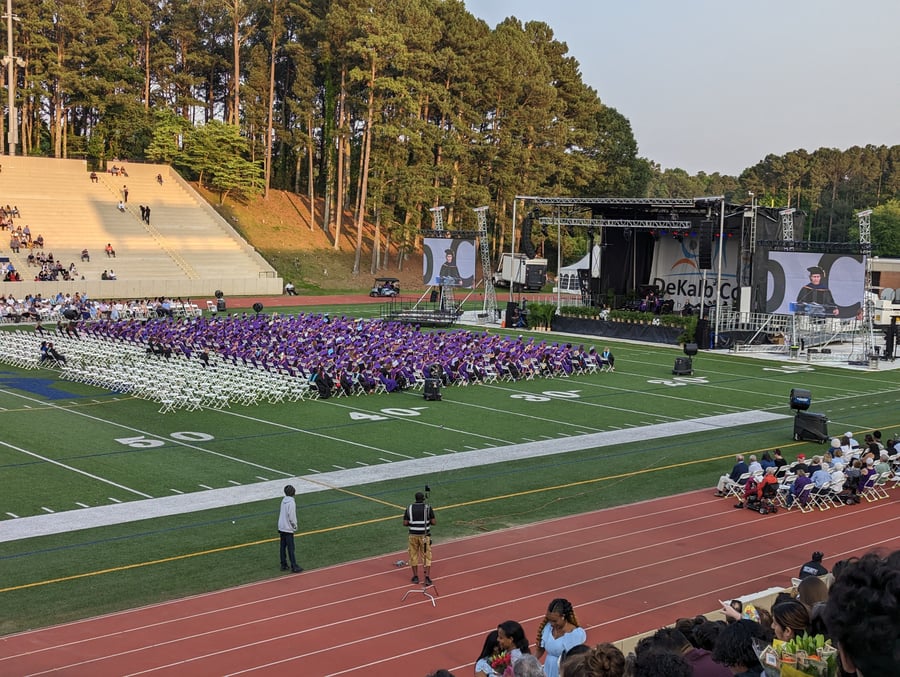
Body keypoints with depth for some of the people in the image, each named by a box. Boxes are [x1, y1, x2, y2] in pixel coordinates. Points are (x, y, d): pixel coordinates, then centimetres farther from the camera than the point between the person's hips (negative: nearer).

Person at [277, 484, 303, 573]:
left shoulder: (283, 500, 5)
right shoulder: (291, 502, -19)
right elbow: (291, 516, -21)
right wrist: (295, 525, -5)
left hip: (281, 527, 8)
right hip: (288, 528, -8)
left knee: (283, 547, 13)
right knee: (291, 548, -3)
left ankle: (283, 565, 19)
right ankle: (294, 567, 0)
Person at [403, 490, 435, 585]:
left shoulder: (409, 508, -2)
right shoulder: (428, 508, -6)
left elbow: (405, 523, -3)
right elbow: (433, 522, -8)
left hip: (413, 535, 1)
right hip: (425, 535, -1)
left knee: (413, 555, 17)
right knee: (426, 556, 7)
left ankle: (415, 577, 22)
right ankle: (427, 577, -2)